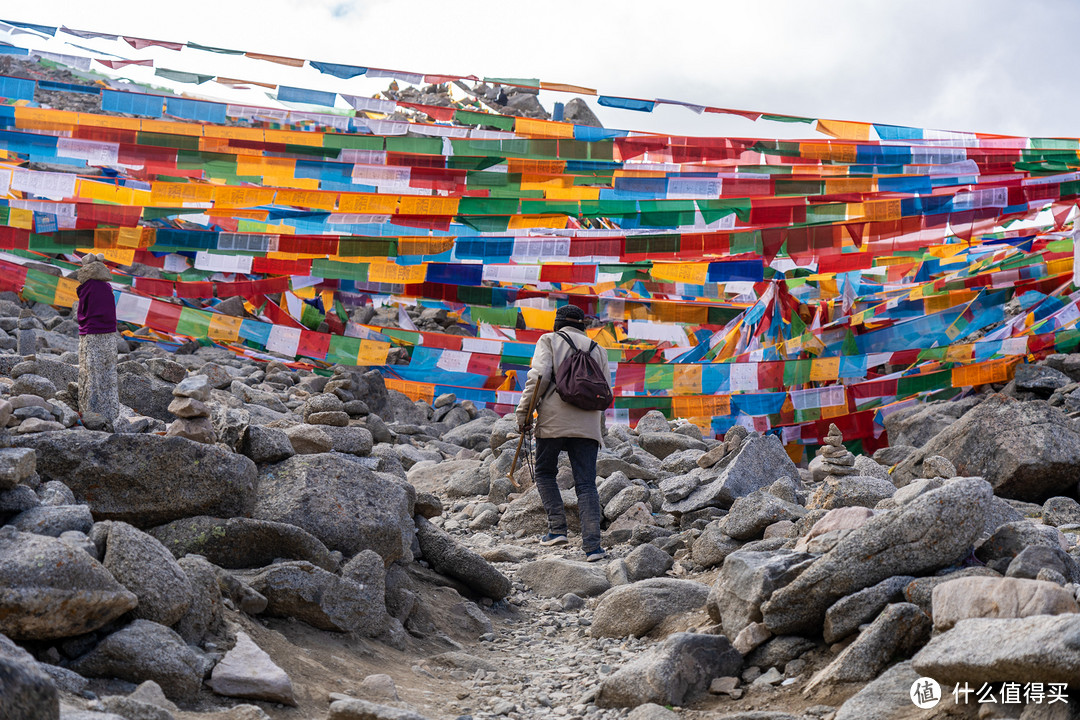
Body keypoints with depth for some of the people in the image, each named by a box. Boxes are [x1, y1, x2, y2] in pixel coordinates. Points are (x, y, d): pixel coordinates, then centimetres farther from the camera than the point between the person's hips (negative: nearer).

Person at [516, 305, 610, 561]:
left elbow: (539, 376, -7)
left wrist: (524, 411, -4)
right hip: (587, 425, 3)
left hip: (553, 421, -3)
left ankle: (557, 528, 4)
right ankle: (592, 545, -10)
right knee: (586, 484, 1)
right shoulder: (597, 349, 20)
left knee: (545, 473, 17)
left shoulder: (549, 341, 8)